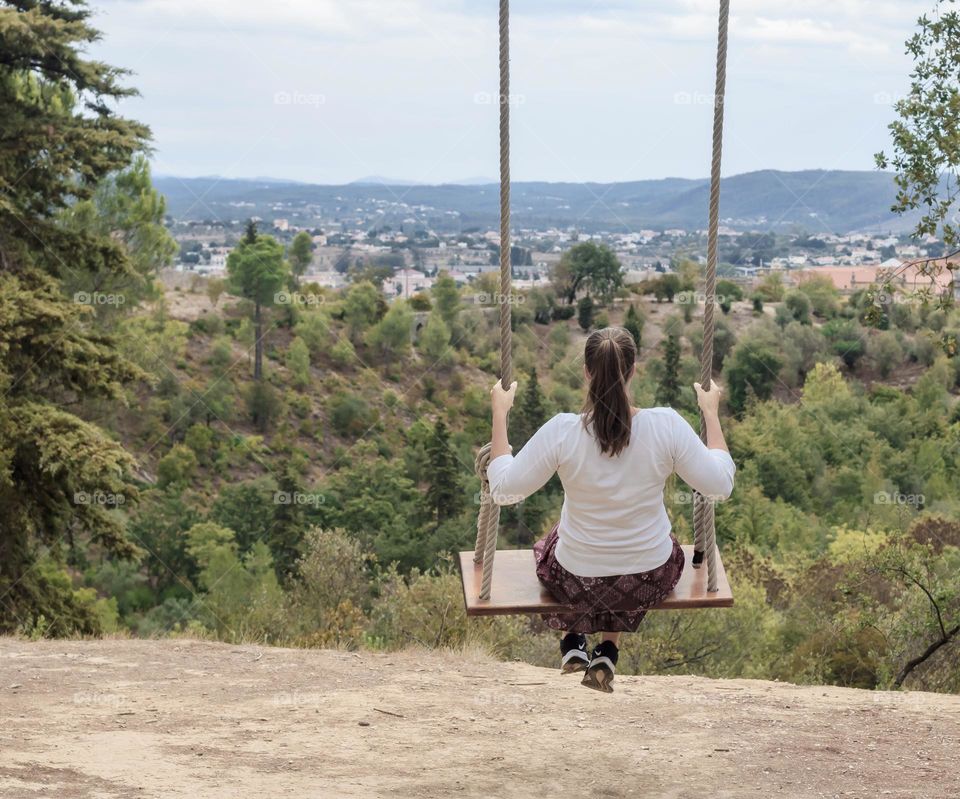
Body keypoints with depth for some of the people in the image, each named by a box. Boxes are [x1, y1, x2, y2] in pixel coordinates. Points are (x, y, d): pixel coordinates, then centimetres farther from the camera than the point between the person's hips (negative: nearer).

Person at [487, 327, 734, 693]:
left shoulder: (561, 431, -24)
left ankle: (574, 642, 34)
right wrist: (711, 412, 0)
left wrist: (499, 414, -5)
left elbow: (504, 490, -14)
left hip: (577, 582, 0)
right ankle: (607, 653, 32)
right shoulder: (666, 425, -21)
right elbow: (720, 485, -10)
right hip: (653, 580, 1)